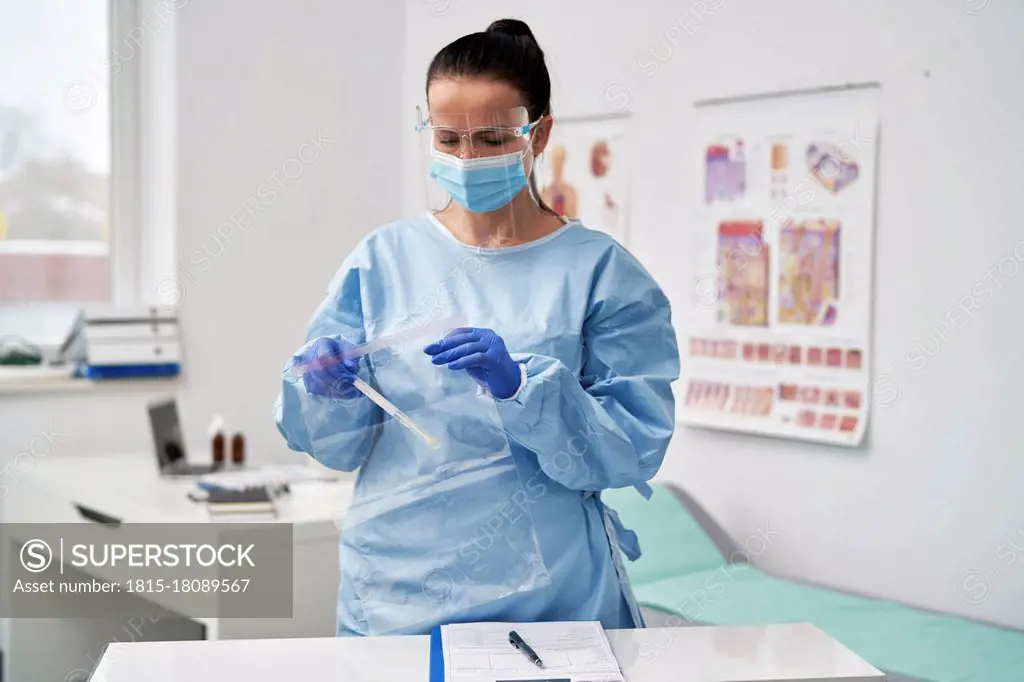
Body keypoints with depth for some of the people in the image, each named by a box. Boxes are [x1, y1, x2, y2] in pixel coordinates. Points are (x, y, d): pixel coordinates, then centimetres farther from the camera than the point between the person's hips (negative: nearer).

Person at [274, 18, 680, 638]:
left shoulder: (602, 272, -6)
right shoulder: (382, 259, 1)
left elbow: (634, 450, -13)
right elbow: (339, 447, 2)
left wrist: (521, 385, -26)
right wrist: (328, 388, -18)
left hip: (548, 596, -2)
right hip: (392, 591, 2)